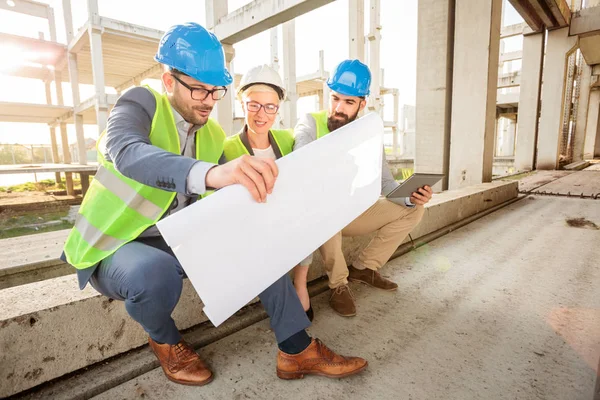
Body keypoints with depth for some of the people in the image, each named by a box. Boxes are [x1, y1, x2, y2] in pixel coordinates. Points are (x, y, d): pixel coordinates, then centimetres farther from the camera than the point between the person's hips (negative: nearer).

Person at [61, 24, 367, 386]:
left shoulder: (213, 135, 3)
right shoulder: (140, 104, -14)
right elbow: (128, 154, -38)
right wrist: (210, 174, -56)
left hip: (177, 241, 5)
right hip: (118, 247, -4)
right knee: (155, 272, -37)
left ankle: (298, 350, -4)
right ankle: (164, 341, -1)